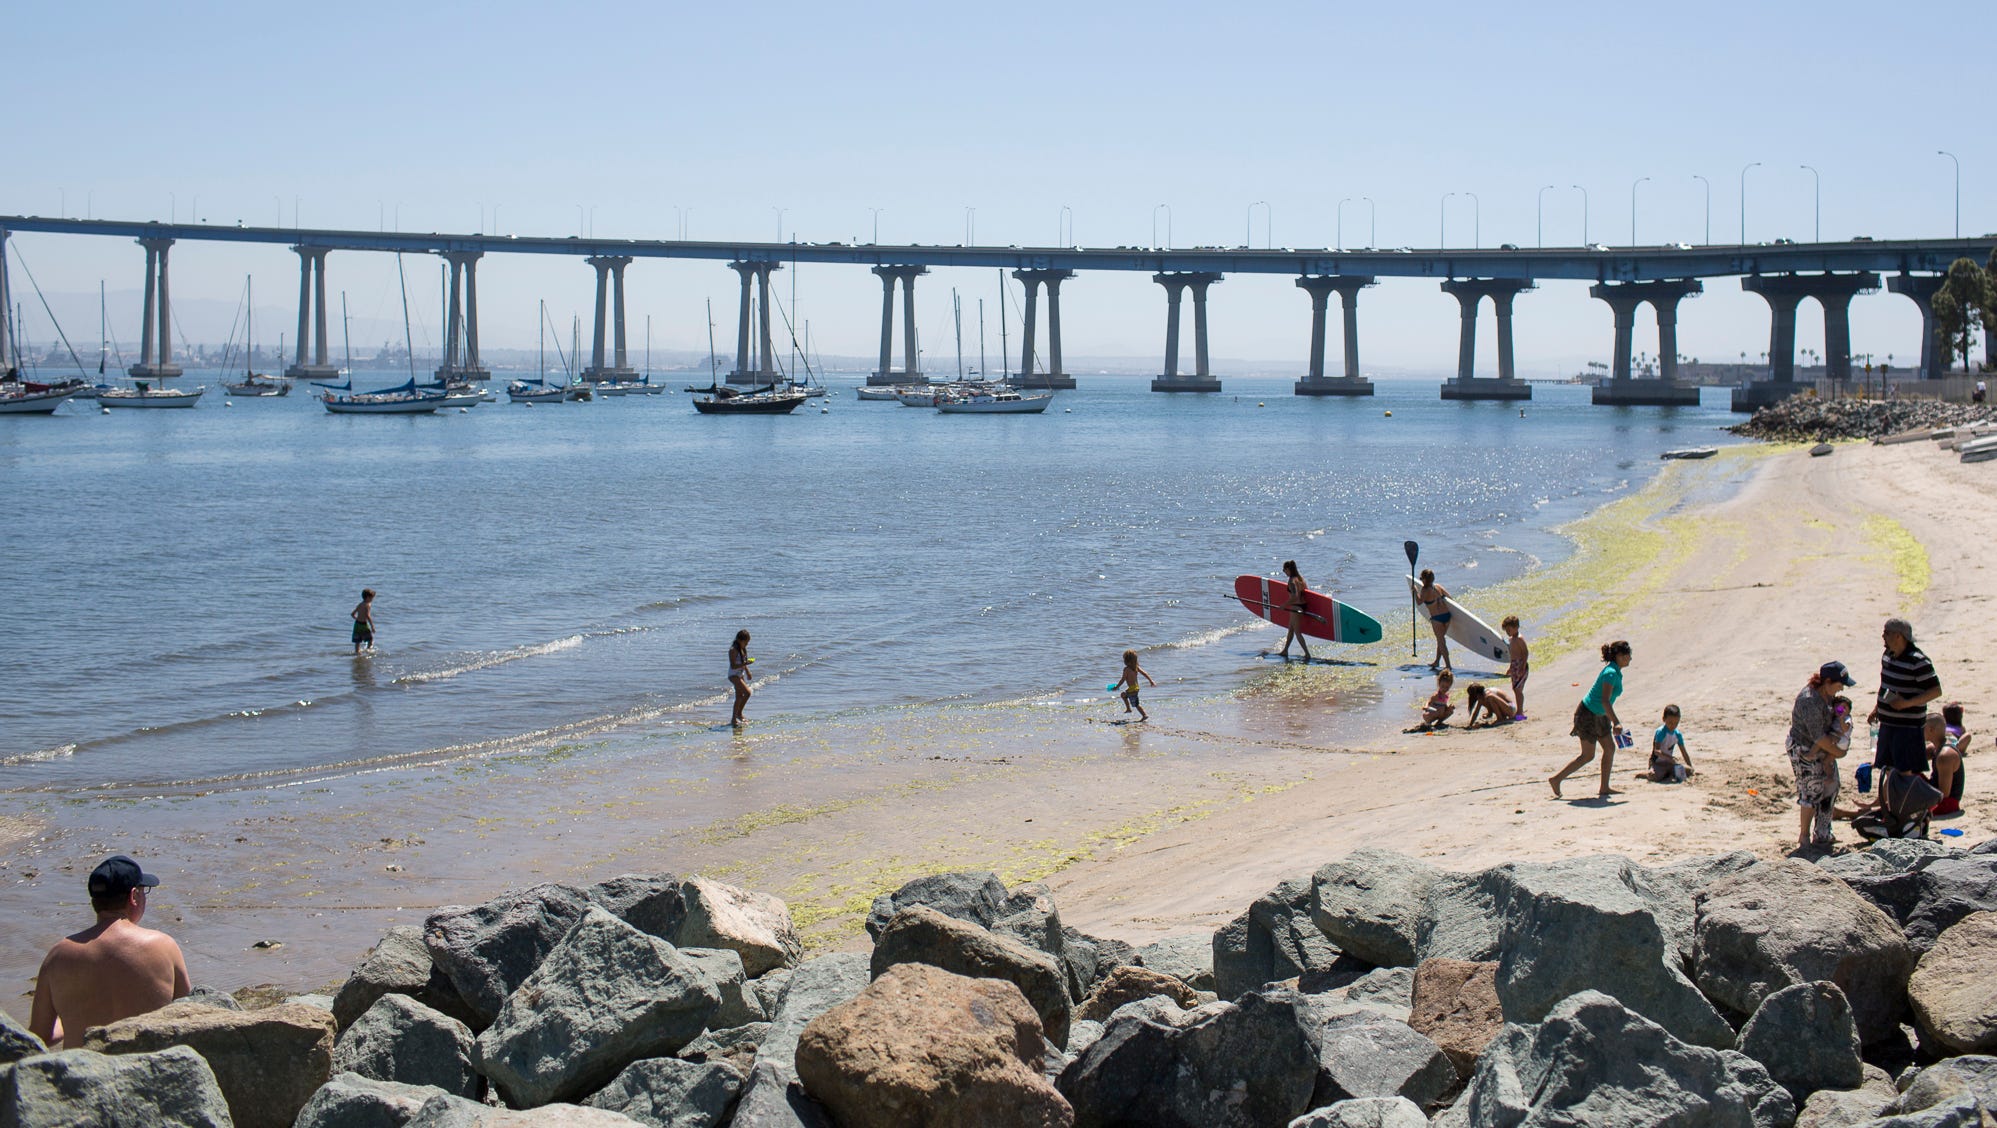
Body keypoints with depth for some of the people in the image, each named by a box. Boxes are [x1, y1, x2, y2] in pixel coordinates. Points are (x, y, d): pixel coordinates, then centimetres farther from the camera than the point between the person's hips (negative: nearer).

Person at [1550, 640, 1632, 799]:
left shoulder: (1615, 672, 8)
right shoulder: (1611, 673, -22)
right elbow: (1605, 701, -30)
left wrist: (1613, 722, 24)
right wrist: (1616, 723, -33)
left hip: (1599, 716, 10)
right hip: (1588, 715, -10)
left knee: (1610, 748, 9)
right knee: (1587, 756, -4)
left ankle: (1604, 788, 14)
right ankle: (1556, 779, 3)